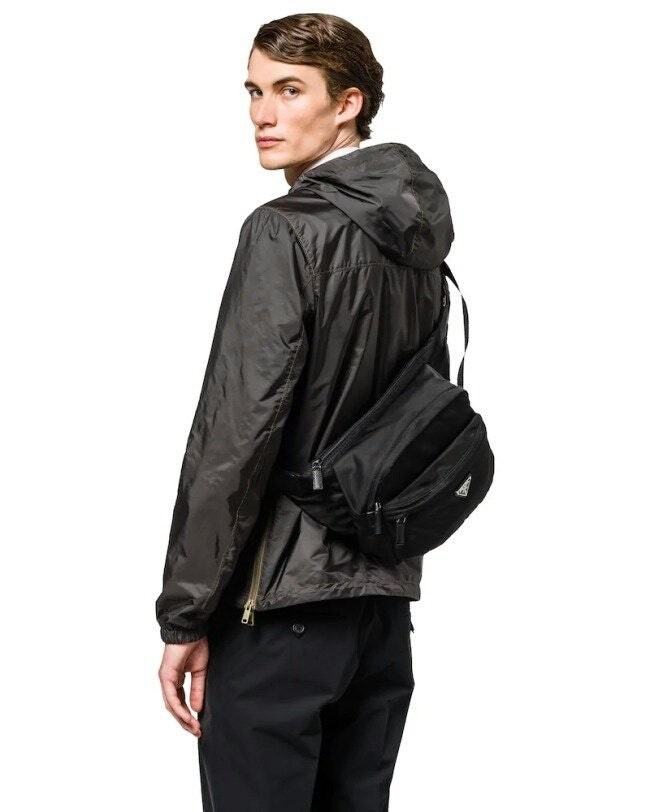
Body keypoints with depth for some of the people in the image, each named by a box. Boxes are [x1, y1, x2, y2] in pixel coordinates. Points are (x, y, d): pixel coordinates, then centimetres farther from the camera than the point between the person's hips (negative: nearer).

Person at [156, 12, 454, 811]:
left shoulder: (285, 233, -14)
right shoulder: (418, 239, 10)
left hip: (279, 604, -8)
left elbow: (236, 435, -18)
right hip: (385, 598, 8)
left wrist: (185, 617, -13)